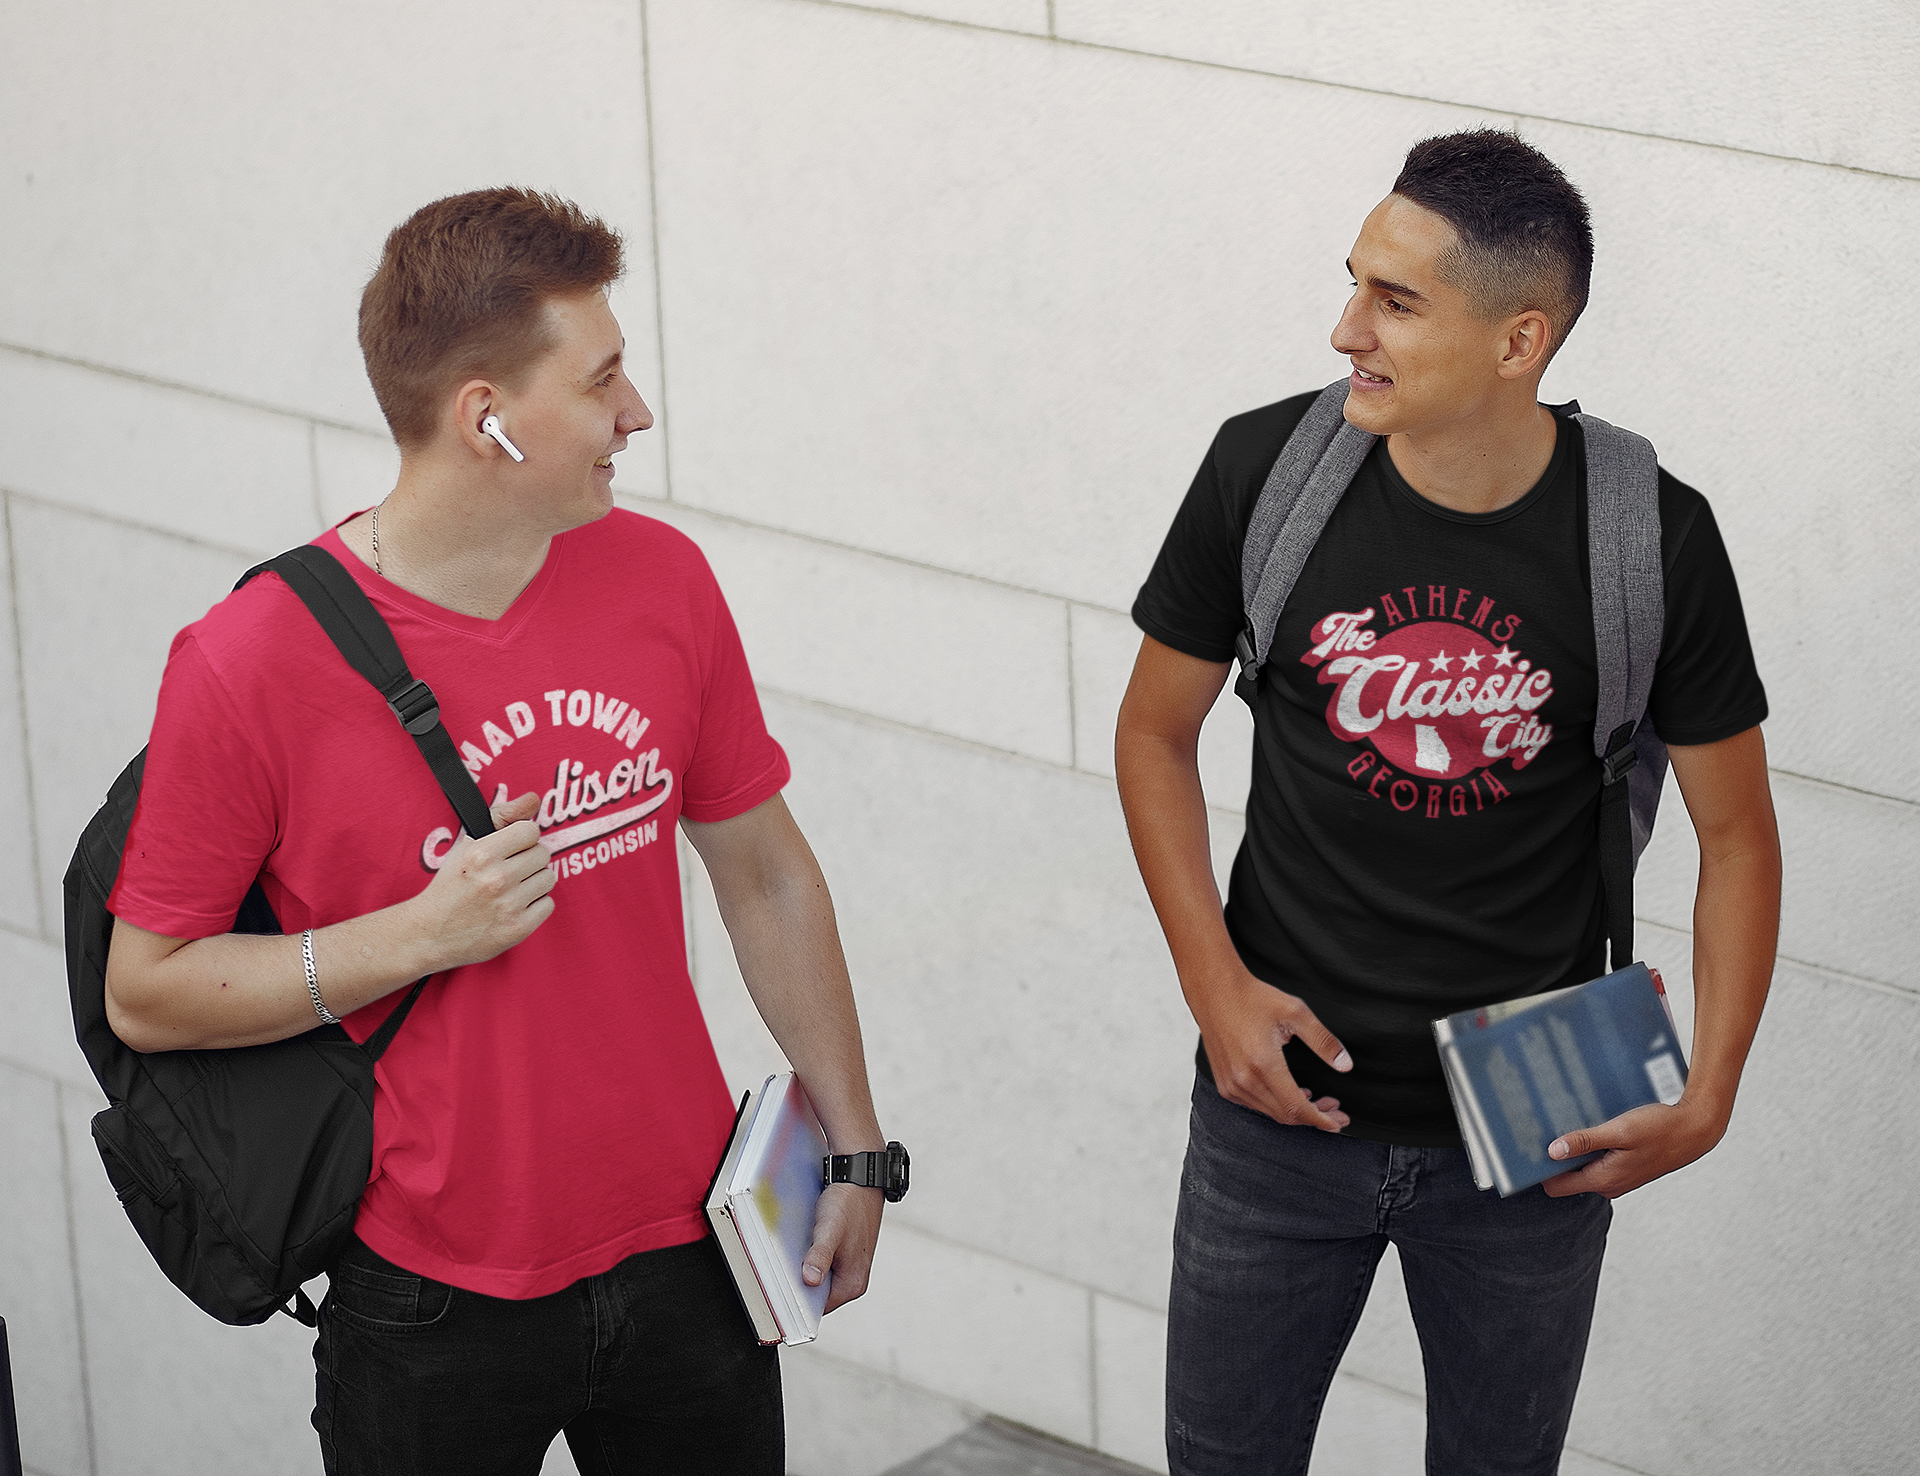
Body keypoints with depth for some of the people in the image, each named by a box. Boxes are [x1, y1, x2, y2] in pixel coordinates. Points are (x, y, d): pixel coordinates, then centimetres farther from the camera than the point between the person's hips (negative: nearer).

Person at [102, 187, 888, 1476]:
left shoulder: (661, 578, -2)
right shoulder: (252, 662, -16)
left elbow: (766, 874, 9)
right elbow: (146, 993, -10)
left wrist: (851, 1140, 11)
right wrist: (421, 936, -20)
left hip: (686, 1256, 4)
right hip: (436, 1307, -4)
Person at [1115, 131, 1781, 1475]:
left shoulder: (1649, 540, -14)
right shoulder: (1265, 469, -11)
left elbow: (1735, 831, -2)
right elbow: (1157, 731, 3)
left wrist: (1710, 1098, -10)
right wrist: (1214, 983, -8)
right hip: (1284, 1104, 1)